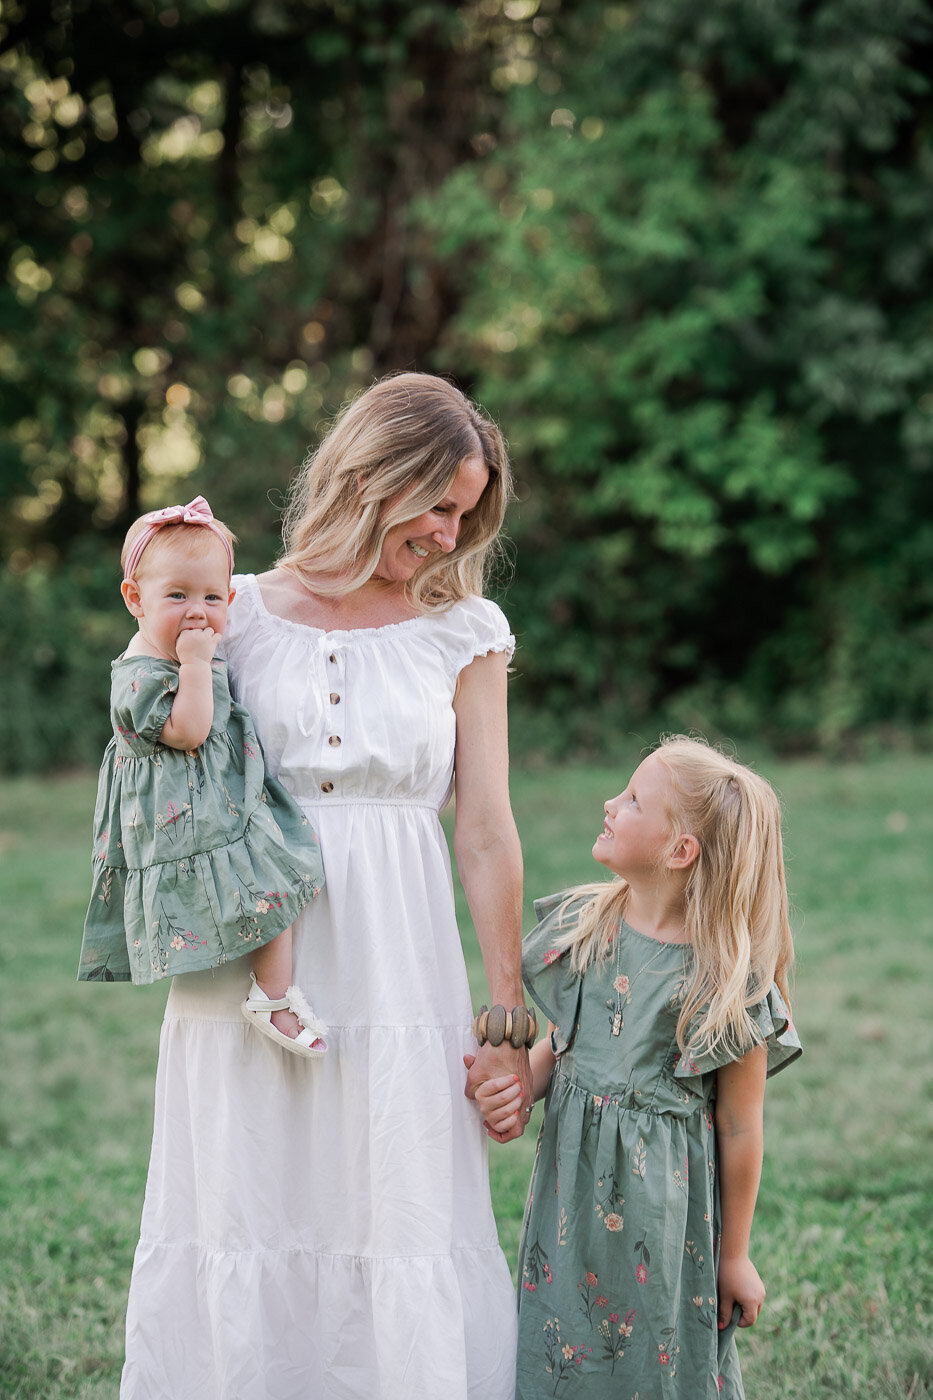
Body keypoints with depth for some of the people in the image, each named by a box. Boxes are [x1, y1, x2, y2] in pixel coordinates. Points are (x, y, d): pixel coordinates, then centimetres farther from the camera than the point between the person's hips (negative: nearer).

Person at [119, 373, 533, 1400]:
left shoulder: (464, 631, 5)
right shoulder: (240, 612, 5)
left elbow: (486, 834, 3)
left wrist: (506, 1023, 0)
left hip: (396, 975, 0)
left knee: (403, 1235, 1)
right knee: (243, 1226, 6)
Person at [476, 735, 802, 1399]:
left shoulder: (729, 977, -15)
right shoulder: (582, 927, 0)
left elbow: (739, 1127, -9)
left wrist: (735, 1256, -2)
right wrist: (519, 1090, -9)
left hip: (664, 1208, -4)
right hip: (573, 1189, 4)